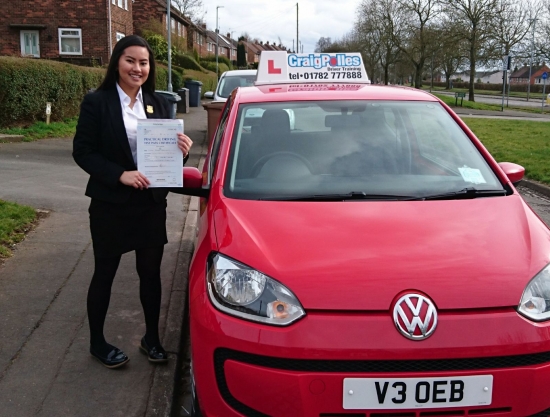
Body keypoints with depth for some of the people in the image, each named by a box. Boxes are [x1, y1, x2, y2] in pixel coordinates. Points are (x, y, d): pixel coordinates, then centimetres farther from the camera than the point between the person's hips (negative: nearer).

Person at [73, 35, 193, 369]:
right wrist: (120, 175, -23)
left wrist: (182, 150, -13)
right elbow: (82, 152, -11)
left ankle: (152, 337, 31)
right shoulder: (97, 102, -8)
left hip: (152, 203, 4)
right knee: (105, 273, 10)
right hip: (109, 205, -4)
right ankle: (97, 342, 28)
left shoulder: (159, 104, 5)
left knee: (151, 272, 13)